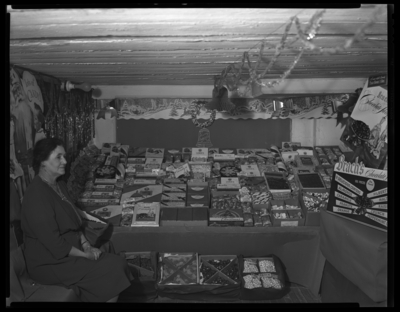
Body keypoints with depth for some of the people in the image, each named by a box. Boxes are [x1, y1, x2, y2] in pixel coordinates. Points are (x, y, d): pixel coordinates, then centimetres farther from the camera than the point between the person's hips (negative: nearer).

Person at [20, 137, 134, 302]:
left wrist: (87, 246, 0)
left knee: (118, 262, -8)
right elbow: (54, 243, -23)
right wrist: (85, 255, -14)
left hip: (70, 251, 9)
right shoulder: (37, 195, -22)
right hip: (50, 263, -8)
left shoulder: (60, 185, 8)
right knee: (111, 270, -16)